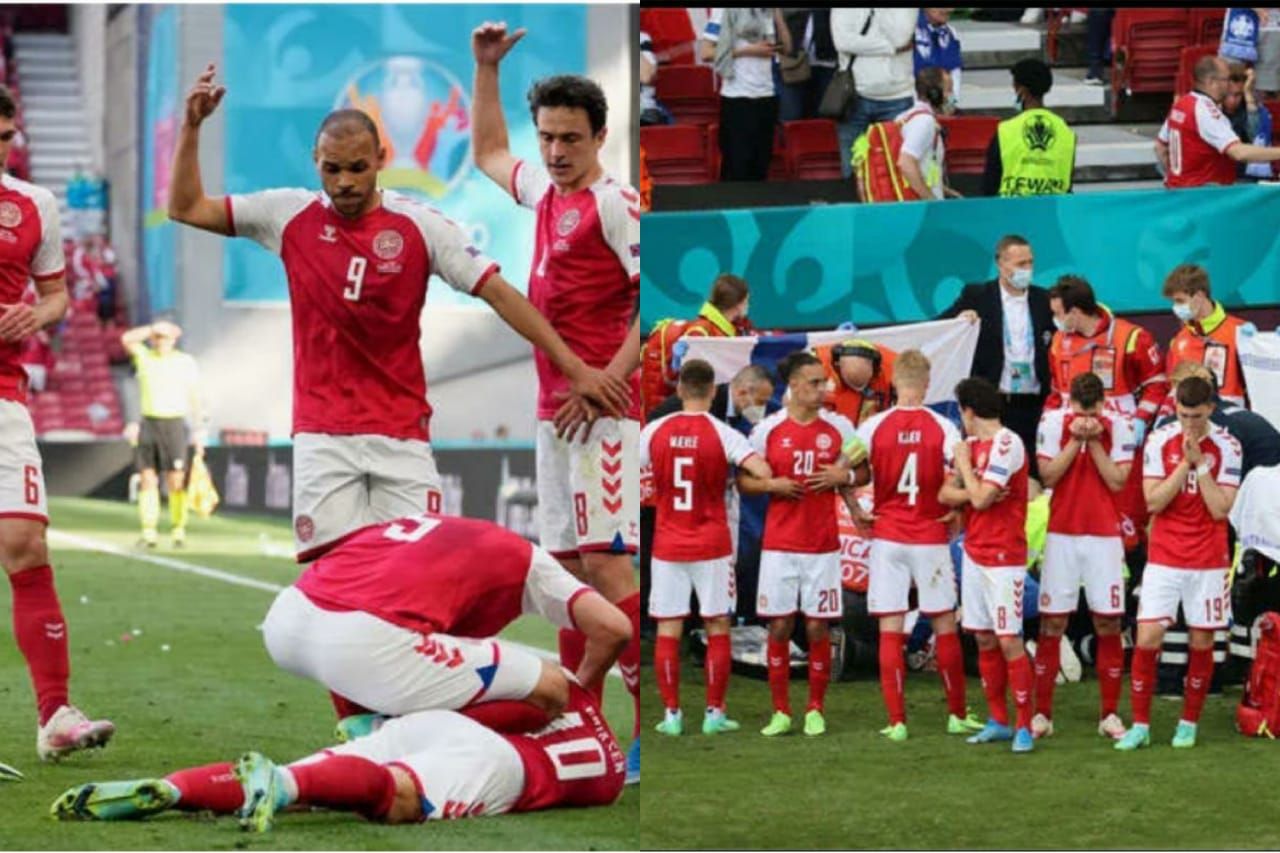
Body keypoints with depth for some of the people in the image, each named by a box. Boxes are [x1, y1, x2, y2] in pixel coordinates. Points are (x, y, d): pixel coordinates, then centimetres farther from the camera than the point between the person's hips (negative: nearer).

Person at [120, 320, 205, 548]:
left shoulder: (186, 362, 4)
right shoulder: (144, 356, 9)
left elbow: (195, 399, 4)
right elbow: (127, 339, -9)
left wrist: (198, 432, 0)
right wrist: (154, 329, -7)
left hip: (174, 424, -2)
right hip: (148, 424, 2)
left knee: (176, 481, -6)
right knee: (147, 479, -2)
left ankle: (178, 531, 3)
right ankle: (148, 532, -2)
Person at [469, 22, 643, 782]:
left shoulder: (614, 204, -10)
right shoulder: (545, 193, 15)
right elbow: (489, 154, 37)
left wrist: (603, 382, -21)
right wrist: (486, 70, 30)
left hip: (602, 411, -9)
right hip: (555, 407, 9)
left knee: (605, 563, -15)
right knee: (568, 566, 9)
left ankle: (653, 726, -17)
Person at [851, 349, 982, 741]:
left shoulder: (873, 427, -4)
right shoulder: (943, 428, -6)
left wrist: (857, 514, 4)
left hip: (886, 537, 0)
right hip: (931, 538, 0)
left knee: (890, 630, 3)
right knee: (945, 625, 11)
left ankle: (896, 721, -1)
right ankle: (957, 715, 19)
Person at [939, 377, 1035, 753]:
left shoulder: (1007, 444, -14)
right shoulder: (972, 444, 12)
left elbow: (981, 498, -20)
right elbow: (946, 494, 8)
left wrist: (964, 464, -5)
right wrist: (973, 492, -11)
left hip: (1003, 558, -8)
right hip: (974, 553, 8)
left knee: (1009, 641, -9)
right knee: (984, 640, 10)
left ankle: (1024, 726, -4)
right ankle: (998, 721, 17)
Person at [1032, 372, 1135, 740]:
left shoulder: (1118, 427, -3)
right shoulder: (1052, 423, -2)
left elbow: (1117, 481, -8)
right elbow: (1048, 476, -7)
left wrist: (1095, 442, -14)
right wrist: (1075, 440, -14)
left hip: (1104, 536, 0)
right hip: (1061, 534, 0)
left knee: (1108, 624, 0)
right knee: (1052, 624, 0)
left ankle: (1110, 714, 7)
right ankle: (1042, 713, 4)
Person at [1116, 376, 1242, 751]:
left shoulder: (1226, 447, -4)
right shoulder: (1159, 442, -3)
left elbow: (1220, 509, -10)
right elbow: (1153, 502, -9)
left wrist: (1200, 463, -16)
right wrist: (1184, 463, -16)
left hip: (1208, 561, 0)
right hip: (1164, 559, 0)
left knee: (1201, 642, 5)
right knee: (1147, 637, -7)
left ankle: (1189, 723, 19)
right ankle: (1140, 726, 2)